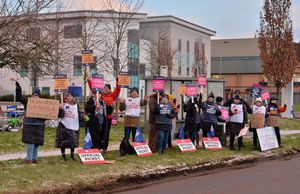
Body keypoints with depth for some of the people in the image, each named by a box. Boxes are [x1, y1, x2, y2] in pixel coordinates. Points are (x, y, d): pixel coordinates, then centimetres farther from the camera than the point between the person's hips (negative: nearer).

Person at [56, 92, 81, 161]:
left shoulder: (76, 106, 8)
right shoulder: (63, 105, -1)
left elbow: (79, 115, 14)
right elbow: (60, 116, -7)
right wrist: (60, 109, -22)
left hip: (74, 126, 2)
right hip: (64, 126, -2)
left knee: (73, 141, 4)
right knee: (63, 141, 1)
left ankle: (72, 155, 19)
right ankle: (63, 155, 14)